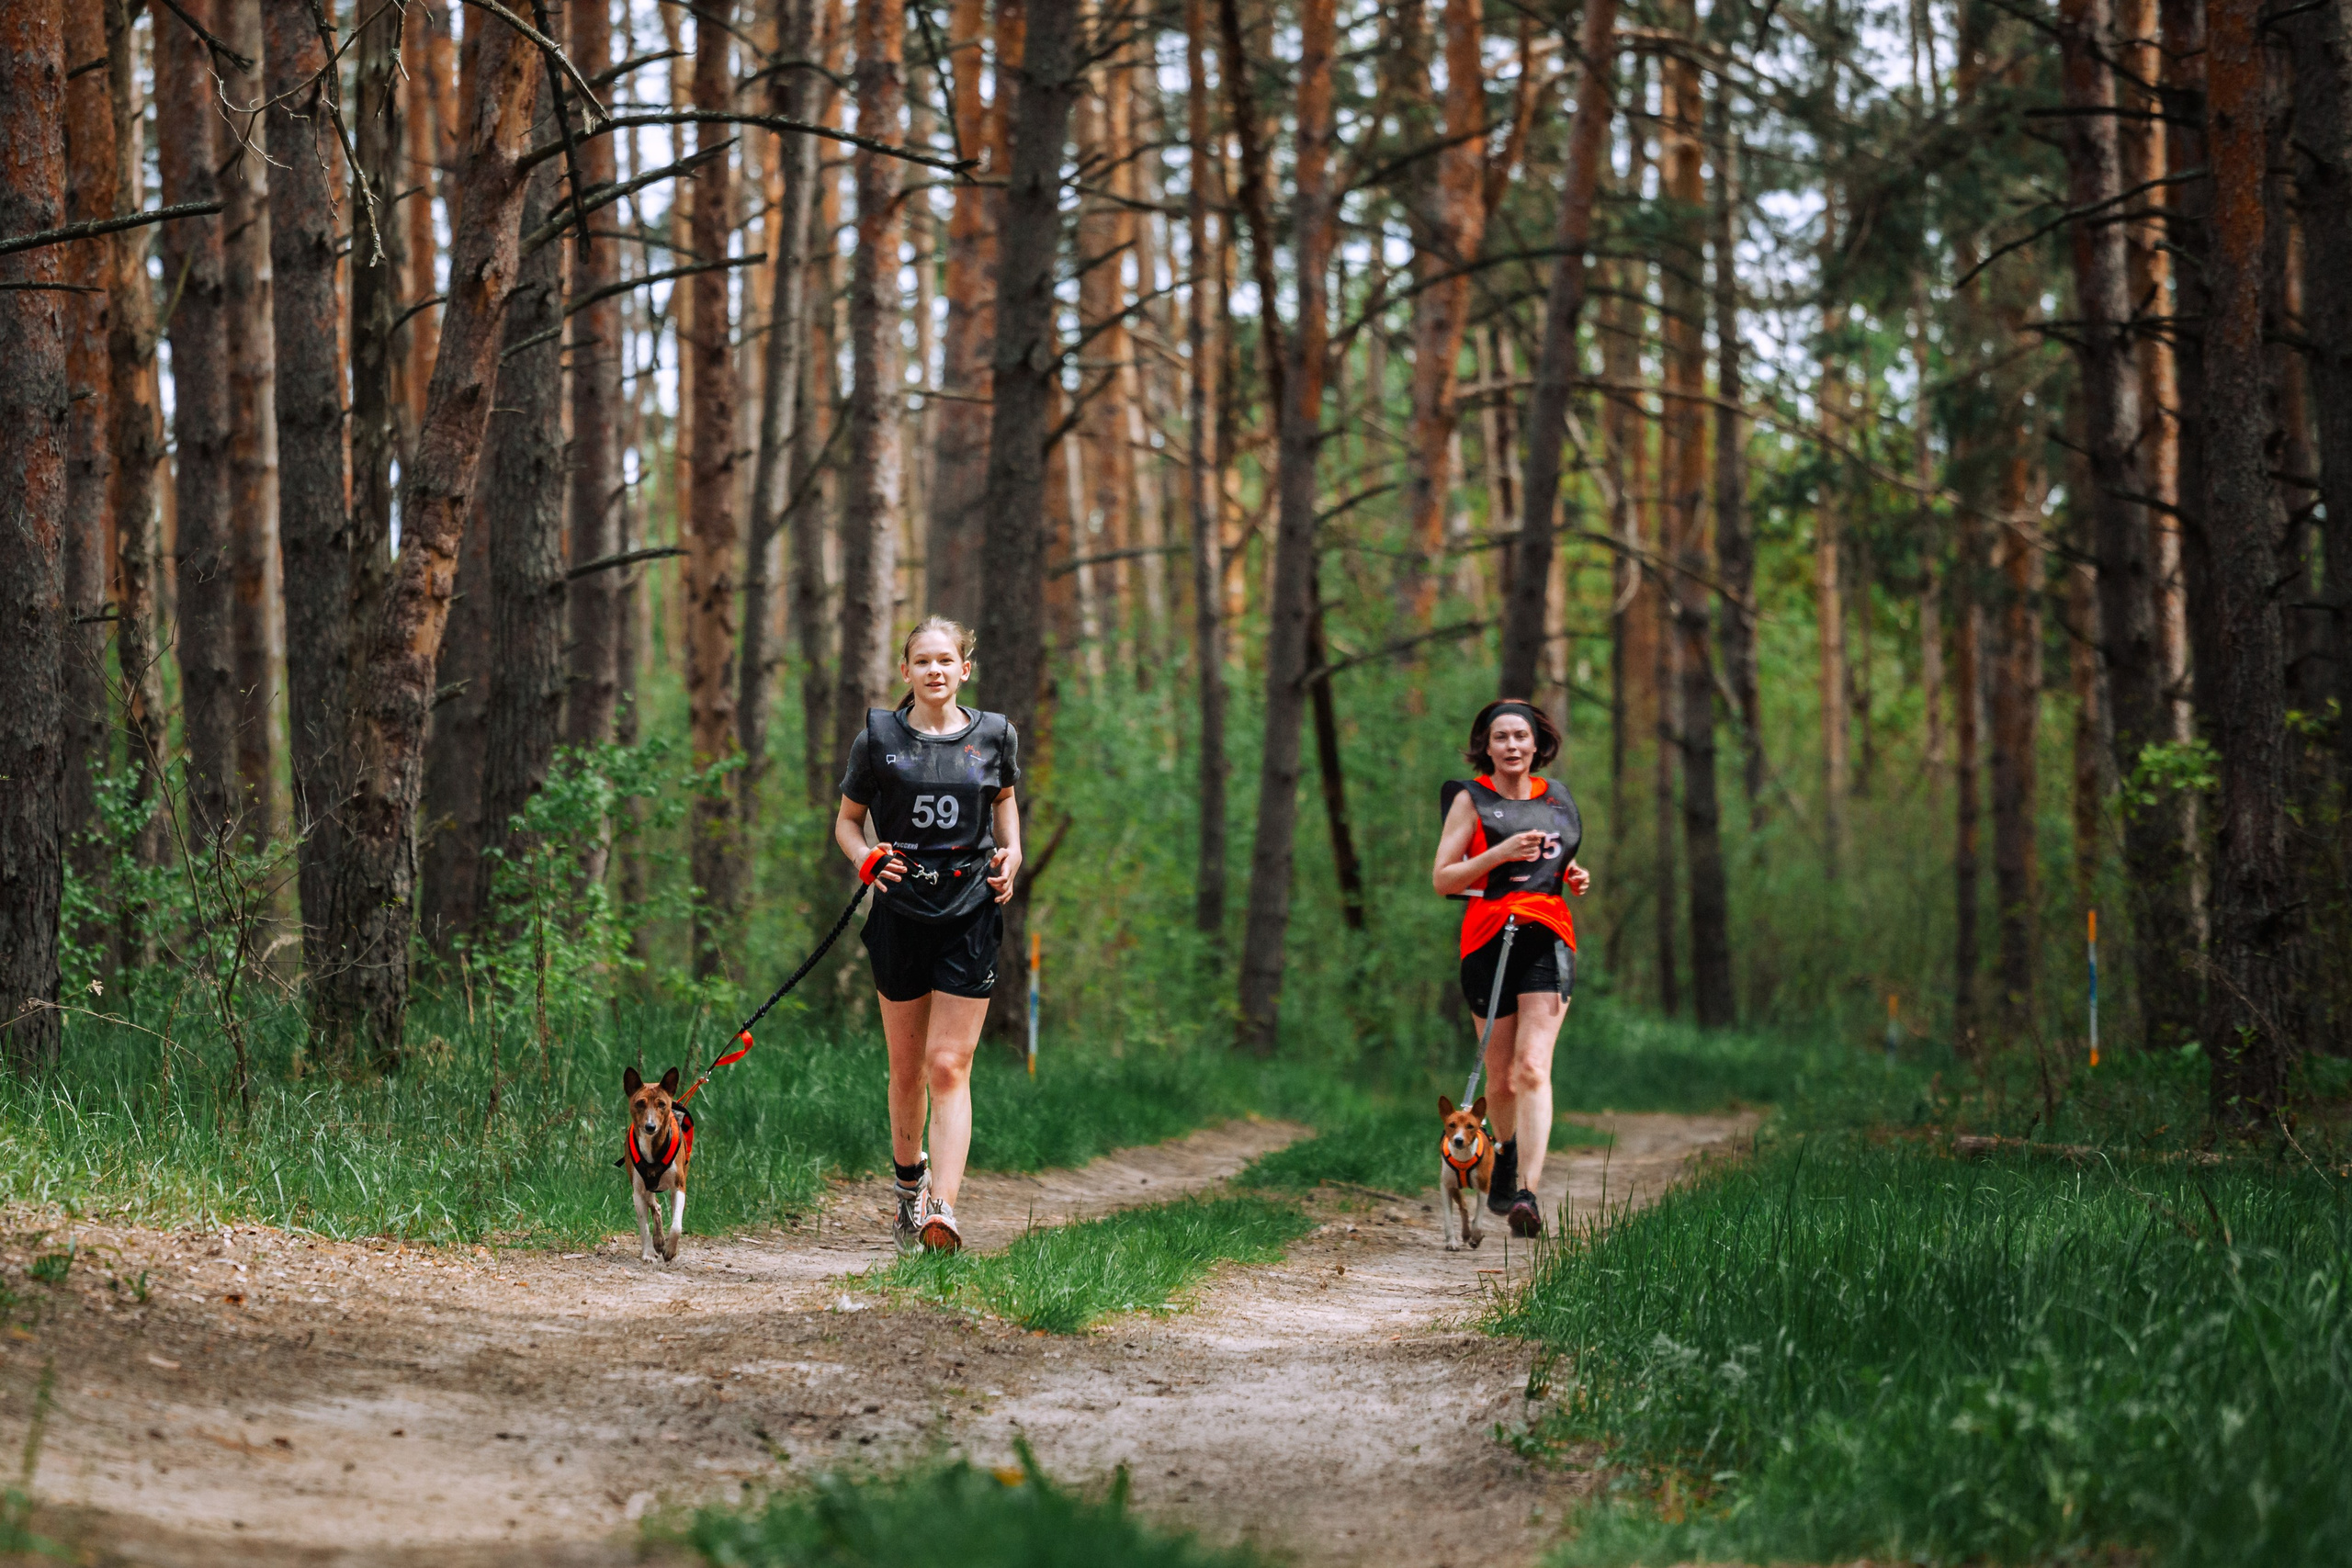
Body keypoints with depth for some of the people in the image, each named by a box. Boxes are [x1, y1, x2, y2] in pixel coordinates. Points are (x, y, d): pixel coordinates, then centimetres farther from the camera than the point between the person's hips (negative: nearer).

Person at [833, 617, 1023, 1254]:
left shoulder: (994, 736, 4)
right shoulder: (878, 738, 0)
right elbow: (847, 819, 9)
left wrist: (1012, 852, 5)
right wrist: (866, 857, -12)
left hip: (971, 915, -1)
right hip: (901, 910, 1)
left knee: (949, 1066, -9)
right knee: (907, 1067, 11)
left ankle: (941, 1209, -18)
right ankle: (909, 1178, 37)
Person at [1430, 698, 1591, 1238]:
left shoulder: (1555, 799, 15)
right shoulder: (1471, 799, 4)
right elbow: (1441, 879, -2)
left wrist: (1574, 877, 8)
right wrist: (1500, 853, -15)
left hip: (1548, 937, 1)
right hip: (1488, 940, -1)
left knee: (1532, 1068, -16)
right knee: (1500, 1077, 9)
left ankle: (1527, 1193, -25)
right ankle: (1507, 1150, 42)